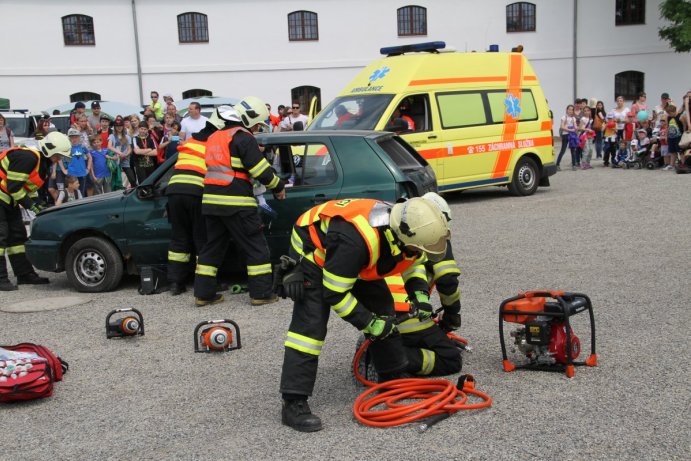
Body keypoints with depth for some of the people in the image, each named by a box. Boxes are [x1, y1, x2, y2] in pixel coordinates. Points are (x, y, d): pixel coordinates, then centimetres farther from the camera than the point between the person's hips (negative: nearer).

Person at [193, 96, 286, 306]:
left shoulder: (215, 137, 19)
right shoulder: (243, 138, -8)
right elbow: (261, 171, -12)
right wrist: (279, 187, 2)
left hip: (211, 201, 8)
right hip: (236, 203, -8)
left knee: (213, 247, 15)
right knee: (256, 248, 2)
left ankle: (203, 294, 16)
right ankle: (261, 293, 3)